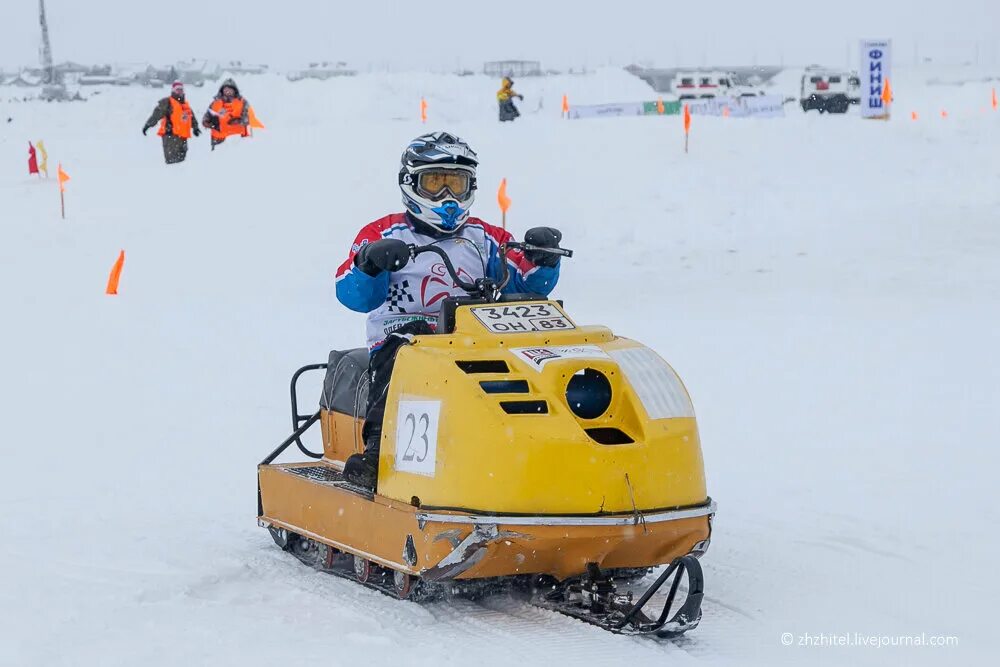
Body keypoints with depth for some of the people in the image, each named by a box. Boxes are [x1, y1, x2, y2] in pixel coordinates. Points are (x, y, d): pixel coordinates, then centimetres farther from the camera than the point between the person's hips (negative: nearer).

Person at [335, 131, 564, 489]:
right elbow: (353, 296, -3)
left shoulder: (485, 240, 21)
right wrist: (371, 264, -23)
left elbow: (529, 286, 12)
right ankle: (378, 450, -50)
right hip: (400, 337, -2)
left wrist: (542, 259, -8)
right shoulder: (382, 234, 12)